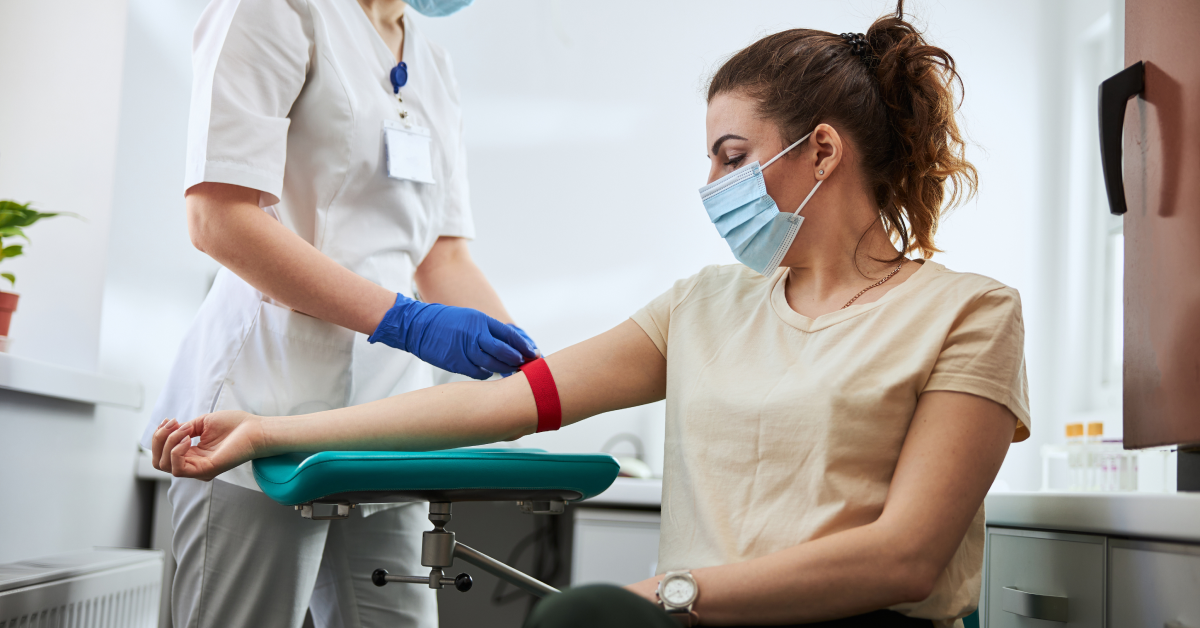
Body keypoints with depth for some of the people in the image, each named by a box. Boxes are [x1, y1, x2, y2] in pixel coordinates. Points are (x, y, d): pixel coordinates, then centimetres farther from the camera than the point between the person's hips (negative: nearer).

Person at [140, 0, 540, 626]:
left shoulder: (436, 71, 19)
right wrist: (406, 321, -19)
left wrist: (532, 366, -1)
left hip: (385, 418, 7)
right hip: (271, 400, -7)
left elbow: (444, 256, 15)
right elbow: (220, 219, -14)